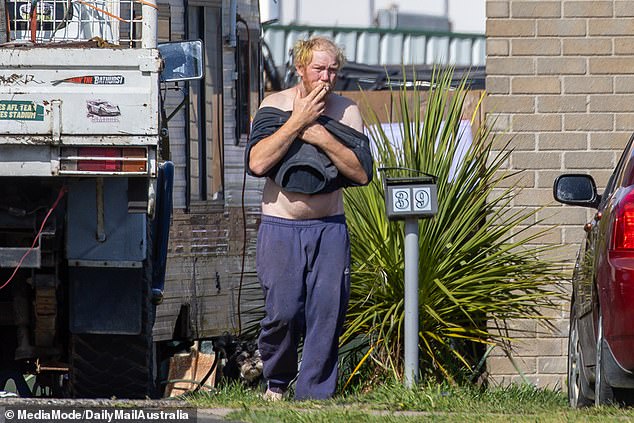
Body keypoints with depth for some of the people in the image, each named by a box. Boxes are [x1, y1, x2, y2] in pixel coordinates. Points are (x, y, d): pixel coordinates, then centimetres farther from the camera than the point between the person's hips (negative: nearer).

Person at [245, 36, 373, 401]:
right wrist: (298, 121, -15)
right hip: (281, 229, -2)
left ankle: (314, 393, 3)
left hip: (330, 229, 2)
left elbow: (362, 173, -5)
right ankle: (277, 382, 13)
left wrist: (323, 138, -14)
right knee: (283, 312, -11)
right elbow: (257, 163, -14)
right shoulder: (276, 105, 0)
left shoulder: (347, 111, 5)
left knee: (327, 313, -5)